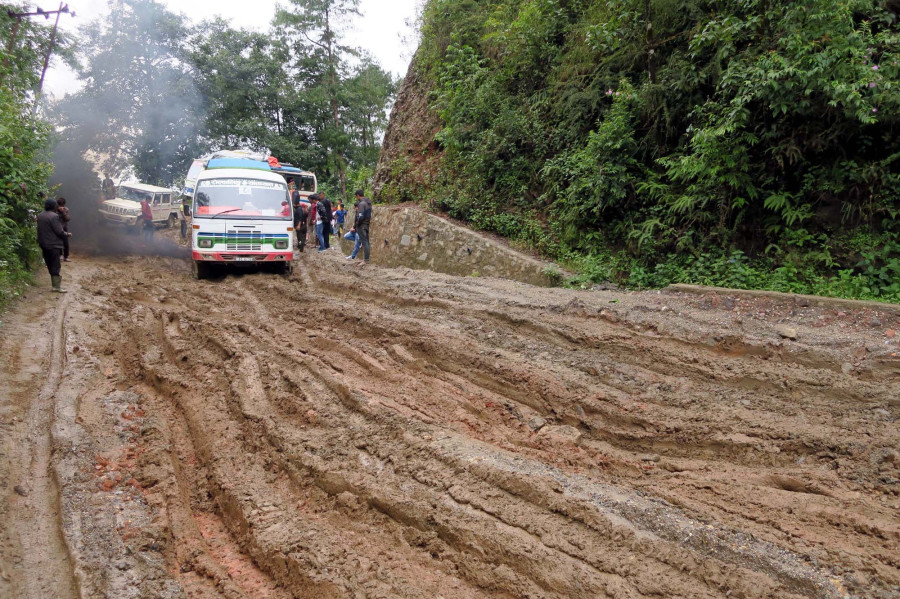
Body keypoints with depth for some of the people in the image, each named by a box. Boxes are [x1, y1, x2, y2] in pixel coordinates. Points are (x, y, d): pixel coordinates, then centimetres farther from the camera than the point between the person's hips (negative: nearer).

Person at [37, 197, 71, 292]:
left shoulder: (40, 216, 8)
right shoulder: (54, 216, -17)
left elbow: (40, 229, 14)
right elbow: (59, 231, -17)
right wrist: (67, 234, 0)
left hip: (43, 244, 8)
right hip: (54, 245, -8)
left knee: (49, 265, 15)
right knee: (56, 266, -5)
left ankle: (55, 284, 24)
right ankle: (56, 286, -7)